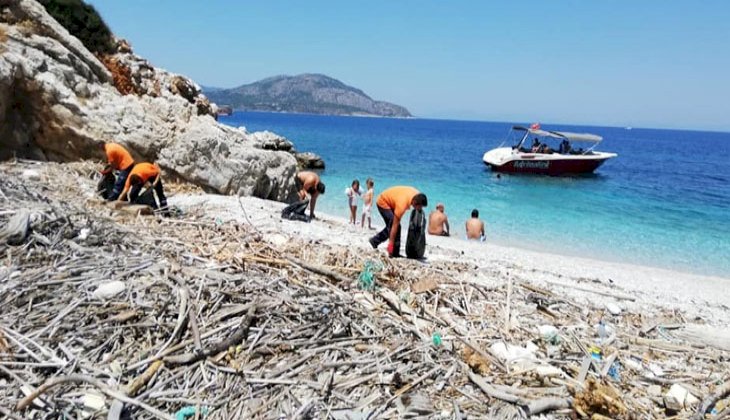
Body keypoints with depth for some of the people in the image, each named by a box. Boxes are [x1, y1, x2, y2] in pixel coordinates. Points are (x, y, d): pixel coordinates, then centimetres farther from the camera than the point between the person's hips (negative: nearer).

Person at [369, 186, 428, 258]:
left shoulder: (417, 195, -21)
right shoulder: (402, 204, -39)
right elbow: (394, 226, -34)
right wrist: (391, 244, -31)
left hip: (390, 202, 8)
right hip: (383, 202, -8)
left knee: (390, 226, 12)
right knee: (394, 226, -17)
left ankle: (375, 240, 26)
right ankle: (395, 253, -12)